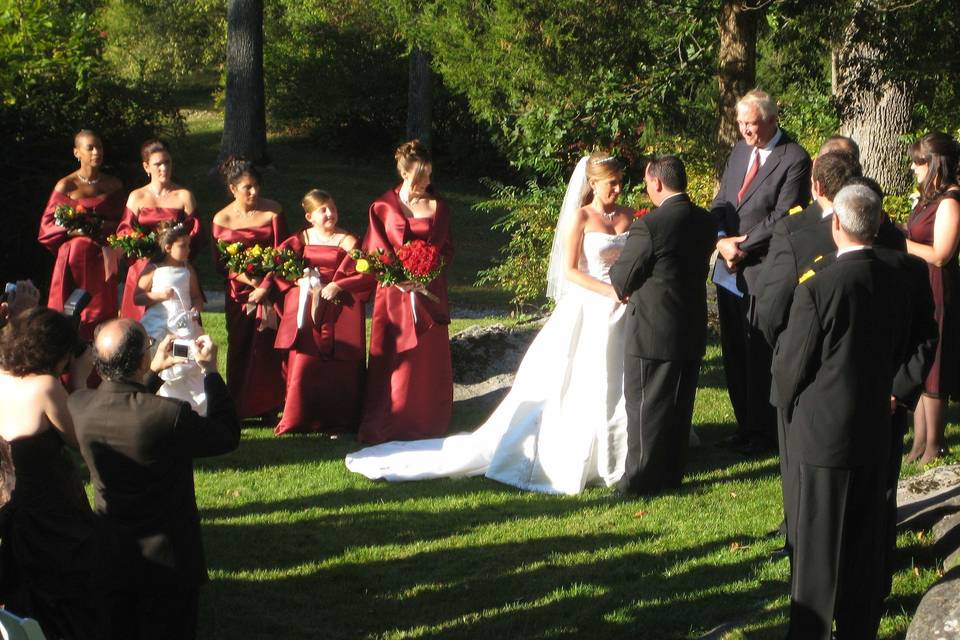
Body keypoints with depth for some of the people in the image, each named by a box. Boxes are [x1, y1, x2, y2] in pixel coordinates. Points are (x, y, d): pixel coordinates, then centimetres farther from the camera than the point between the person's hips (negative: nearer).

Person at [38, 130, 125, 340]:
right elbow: (47, 223, -1)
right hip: (74, 257, -3)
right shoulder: (66, 186, -2)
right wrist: (72, 229, -16)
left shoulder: (113, 185, 8)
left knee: (102, 315, 1)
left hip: (102, 259, 3)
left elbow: (122, 220, 15)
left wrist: (110, 227, -6)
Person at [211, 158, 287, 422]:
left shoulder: (272, 211, -3)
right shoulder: (222, 219, -2)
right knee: (239, 348, 2)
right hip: (239, 292, 1)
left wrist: (265, 286, -11)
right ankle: (239, 408, 10)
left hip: (270, 288, -1)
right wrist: (250, 280, -13)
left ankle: (269, 408, -1)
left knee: (268, 347, -6)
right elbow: (221, 264, 0)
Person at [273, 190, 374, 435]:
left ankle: (337, 421, 6)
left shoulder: (348, 242, 0)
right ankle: (297, 419, 6)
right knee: (302, 362, -5)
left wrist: (338, 286, -15)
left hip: (338, 311, -2)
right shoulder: (301, 239, 9)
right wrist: (299, 280, -8)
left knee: (337, 367, -3)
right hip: (305, 311, 2)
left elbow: (368, 275, -7)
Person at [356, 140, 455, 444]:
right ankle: (387, 427, 3)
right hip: (395, 292, -2)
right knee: (395, 359, -2)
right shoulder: (384, 207, 1)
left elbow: (446, 248, 8)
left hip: (430, 291, 2)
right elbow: (374, 250, 0)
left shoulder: (438, 206, 6)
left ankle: (428, 424, 10)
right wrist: (398, 277, -13)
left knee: (430, 359, 2)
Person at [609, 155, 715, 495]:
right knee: (680, 407, 15)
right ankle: (671, 475, 23)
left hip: (653, 333, -7)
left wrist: (614, 267, 11)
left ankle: (641, 480, 9)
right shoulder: (705, 222, 3)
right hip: (693, 330, 7)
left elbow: (622, 281, -13)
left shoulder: (649, 226, -20)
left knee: (645, 407, 3)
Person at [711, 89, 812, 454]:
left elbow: (782, 218, -16)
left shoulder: (794, 160, -12)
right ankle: (745, 424, 22)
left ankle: (763, 431, 11)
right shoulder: (740, 150, 12)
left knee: (760, 355, 0)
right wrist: (722, 240, -6)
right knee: (734, 353, 12)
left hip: (763, 273, -7)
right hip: (729, 271, 7)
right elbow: (721, 202, 12)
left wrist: (743, 247, -14)